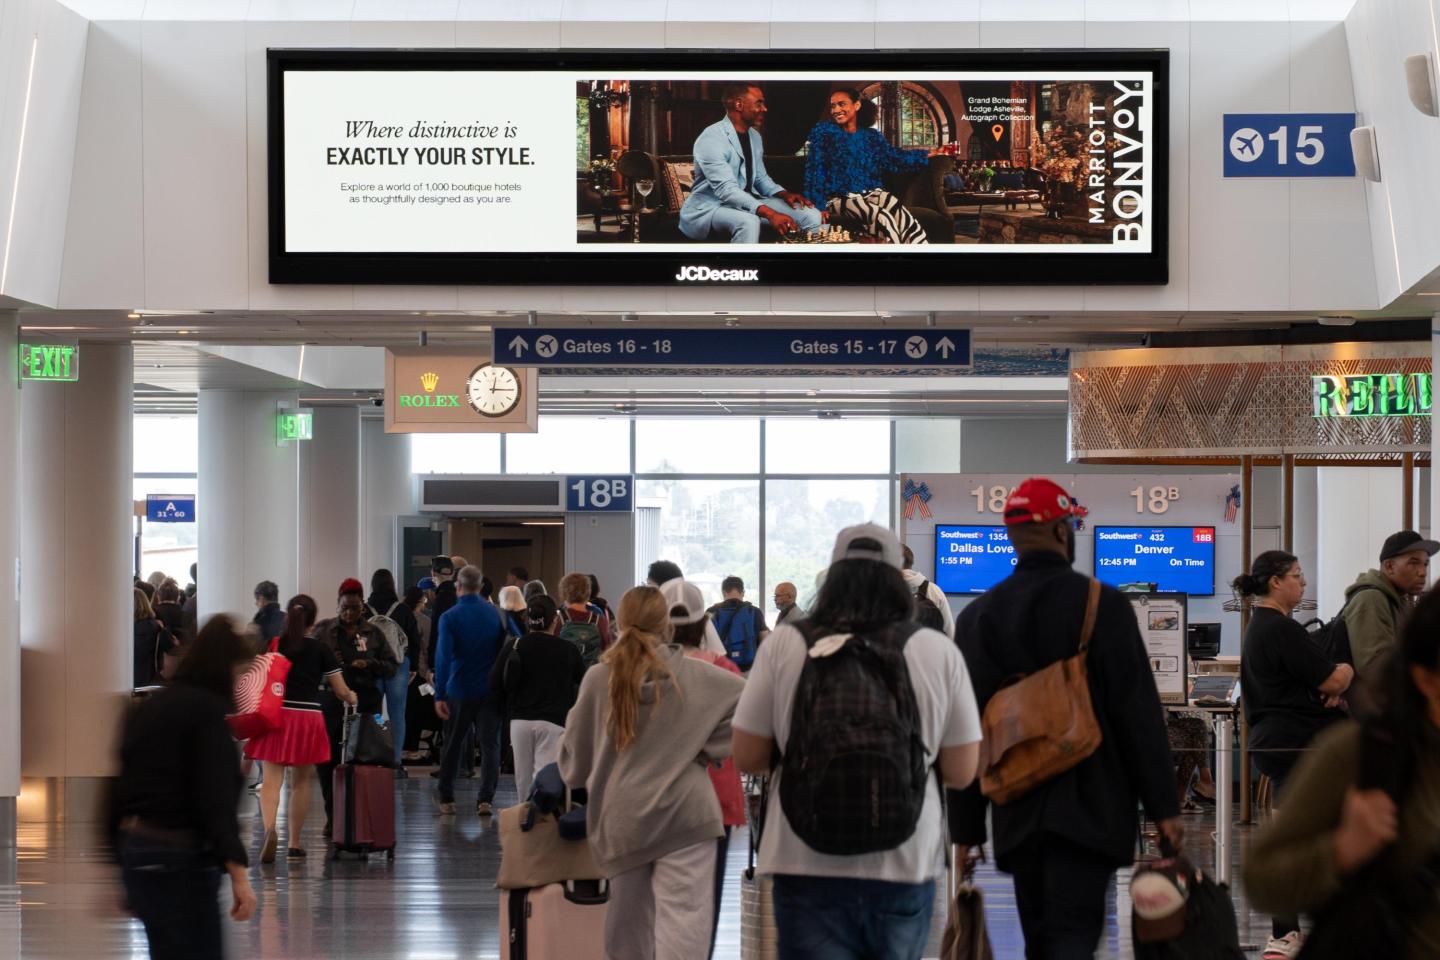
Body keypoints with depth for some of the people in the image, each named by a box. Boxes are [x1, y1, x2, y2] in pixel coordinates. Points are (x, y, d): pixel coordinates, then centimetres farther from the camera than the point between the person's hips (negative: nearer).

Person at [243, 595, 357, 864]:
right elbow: (341, 690, 6)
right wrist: (352, 698, 28)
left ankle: (270, 828, -28)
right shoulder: (321, 650, 2)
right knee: (300, 782, 12)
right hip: (308, 718, 0)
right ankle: (294, 843, 16)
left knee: (272, 779, -2)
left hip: (276, 715, 0)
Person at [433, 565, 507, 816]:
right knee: (489, 744, 1)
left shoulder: (450, 617, -9)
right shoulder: (496, 614, 1)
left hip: (459, 690, -1)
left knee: (453, 745, 12)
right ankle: (486, 799, -11)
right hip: (490, 690, 1)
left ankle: (446, 798, 19)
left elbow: (443, 657, -14)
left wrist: (440, 694, -15)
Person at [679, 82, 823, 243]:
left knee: (811, 215, -7)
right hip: (710, 208, -8)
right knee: (748, 222, -41)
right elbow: (726, 190, -30)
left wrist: (784, 194, -4)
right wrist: (769, 213, -41)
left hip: (746, 203, 8)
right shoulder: (711, 139, -20)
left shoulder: (754, 136, 9)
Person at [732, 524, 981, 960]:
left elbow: (747, 758, 1)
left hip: (809, 865, -1)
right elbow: (961, 772, 1)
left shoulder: (783, 645, -5)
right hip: (905, 864, 1)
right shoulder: (938, 652, -2)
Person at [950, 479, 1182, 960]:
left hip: (1017, 813, 5)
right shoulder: (1102, 604, -7)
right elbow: (1140, 714, -8)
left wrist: (966, 828, 11)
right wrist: (1164, 807, -3)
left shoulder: (976, 616, 5)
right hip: (1090, 809, -4)